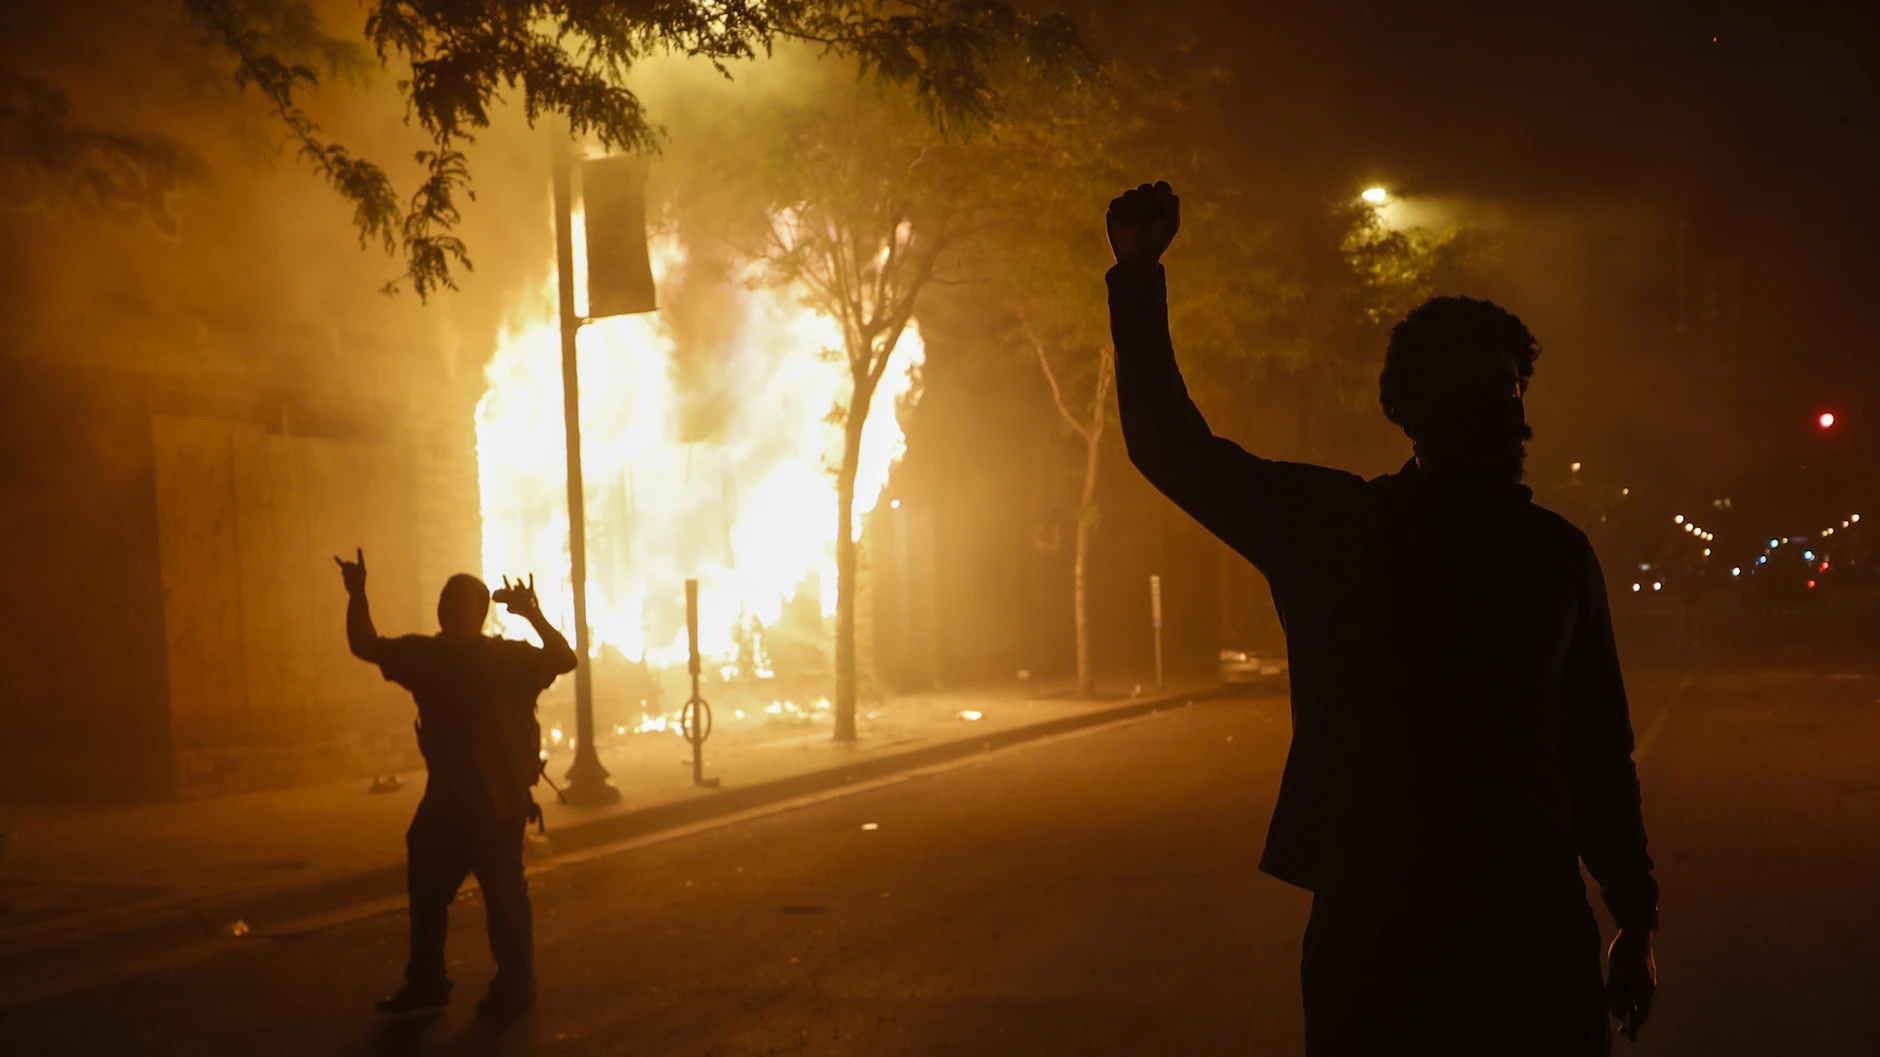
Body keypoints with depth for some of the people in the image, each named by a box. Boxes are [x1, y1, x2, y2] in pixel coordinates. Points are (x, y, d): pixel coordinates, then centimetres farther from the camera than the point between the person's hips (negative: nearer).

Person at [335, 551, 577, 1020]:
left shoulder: (504, 656, -9)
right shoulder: (424, 653, 8)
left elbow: (563, 659, -22)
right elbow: (365, 647, 15)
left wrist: (534, 615, -35)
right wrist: (357, 595, 2)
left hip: (498, 800, -6)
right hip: (445, 798, 7)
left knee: (503, 893, -1)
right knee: (425, 889, 12)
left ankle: (515, 986, 12)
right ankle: (425, 985, 24)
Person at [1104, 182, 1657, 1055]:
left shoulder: (1556, 552, 5)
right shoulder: (1328, 525, 1)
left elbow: (1599, 749, 9)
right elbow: (1172, 446, -2)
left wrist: (1635, 919, 10)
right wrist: (1139, 283, -12)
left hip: (1536, 927, 2)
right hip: (1370, 925, -1)